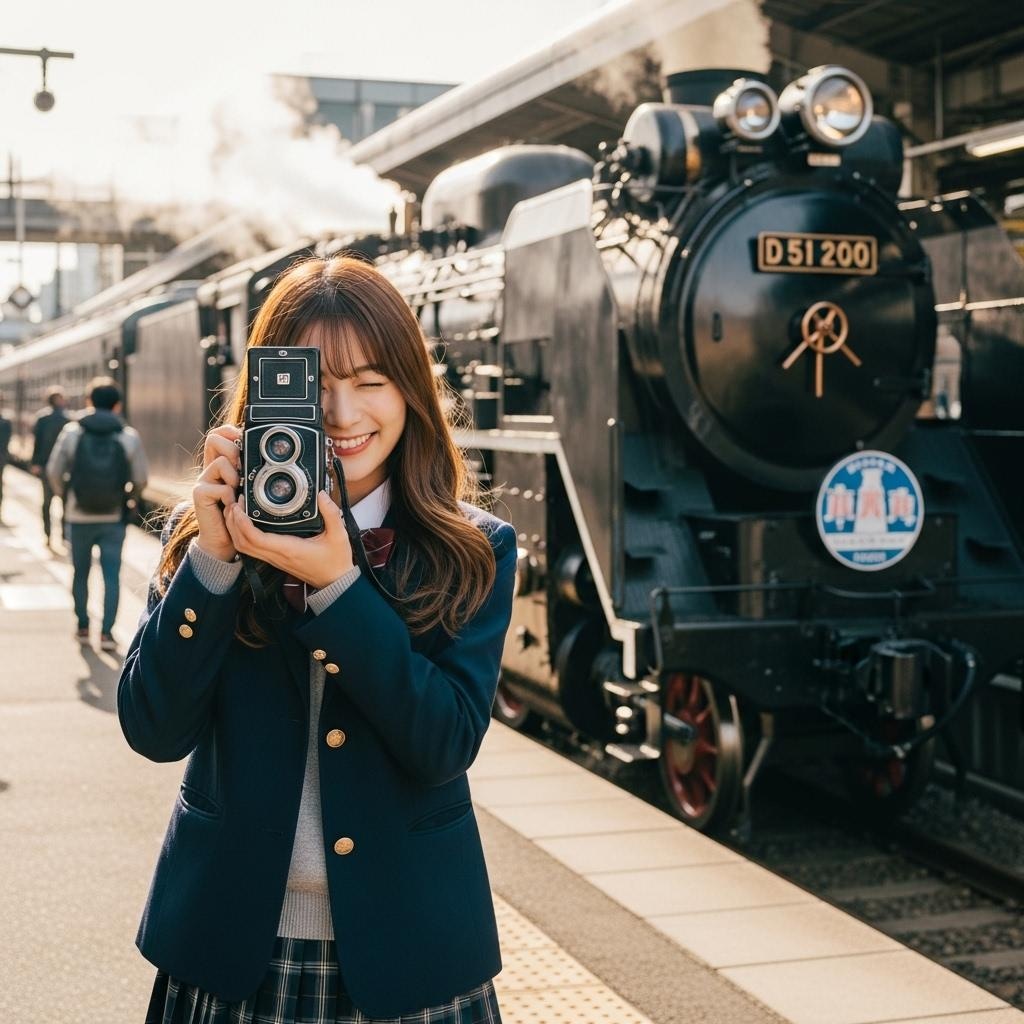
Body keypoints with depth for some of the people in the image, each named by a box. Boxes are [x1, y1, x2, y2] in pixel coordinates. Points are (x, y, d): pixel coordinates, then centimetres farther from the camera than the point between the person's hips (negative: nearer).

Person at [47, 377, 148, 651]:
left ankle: (82, 627, 24)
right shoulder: (129, 436, -5)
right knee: (111, 575, 4)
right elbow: (141, 478, -1)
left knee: (80, 573, 16)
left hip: (78, 516, 1)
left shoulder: (72, 432, -4)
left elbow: (54, 471, 0)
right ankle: (107, 631, -3)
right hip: (113, 518, -1)